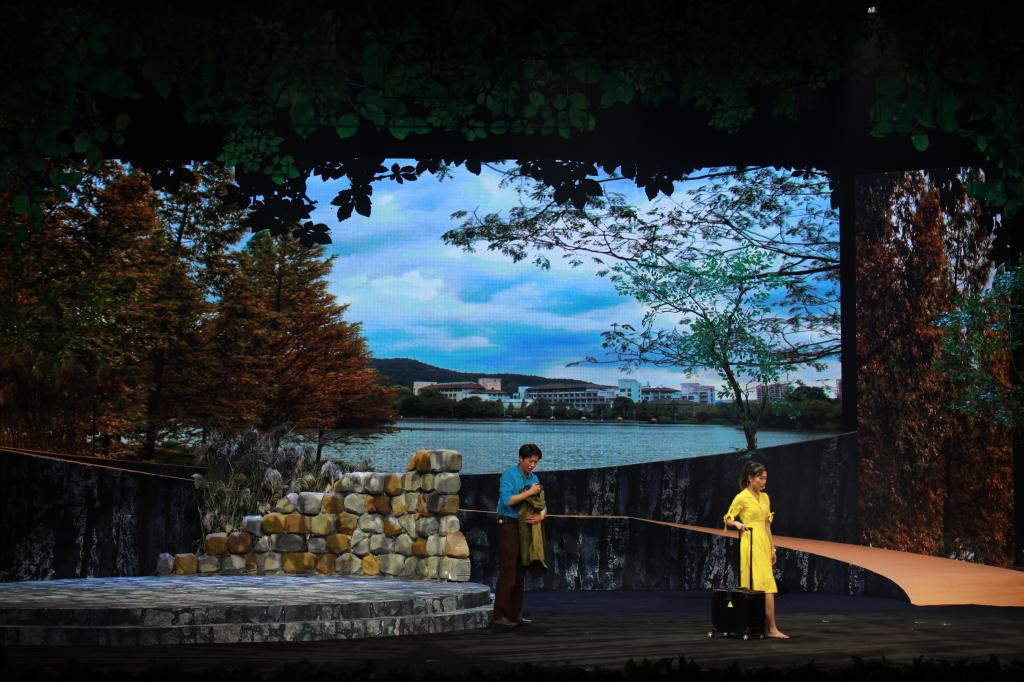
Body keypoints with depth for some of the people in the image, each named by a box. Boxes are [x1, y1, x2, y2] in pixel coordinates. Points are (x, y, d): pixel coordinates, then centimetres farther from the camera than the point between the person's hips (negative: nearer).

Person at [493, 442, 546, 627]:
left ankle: (515, 614, 14)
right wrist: (529, 492, -18)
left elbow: (542, 505, 12)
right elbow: (507, 500, -21)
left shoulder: (534, 479, 12)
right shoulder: (509, 475, -9)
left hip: (525, 526, 7)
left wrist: (541, 515, -10)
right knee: (508, 571, -10)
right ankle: (500, 615, -8)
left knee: (520, 572, 8)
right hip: (508, 525, -7)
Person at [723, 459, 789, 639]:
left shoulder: (765, 497, 15)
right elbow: (728, 519, -4)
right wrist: (738, 524, -24)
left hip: (764, 544, 7)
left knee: (753, 587, 8)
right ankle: (772, 629, -12)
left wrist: (772, 548, 16)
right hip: (751, 544, -7)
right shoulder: (741, 497, -7)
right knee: (766, 585, -12)